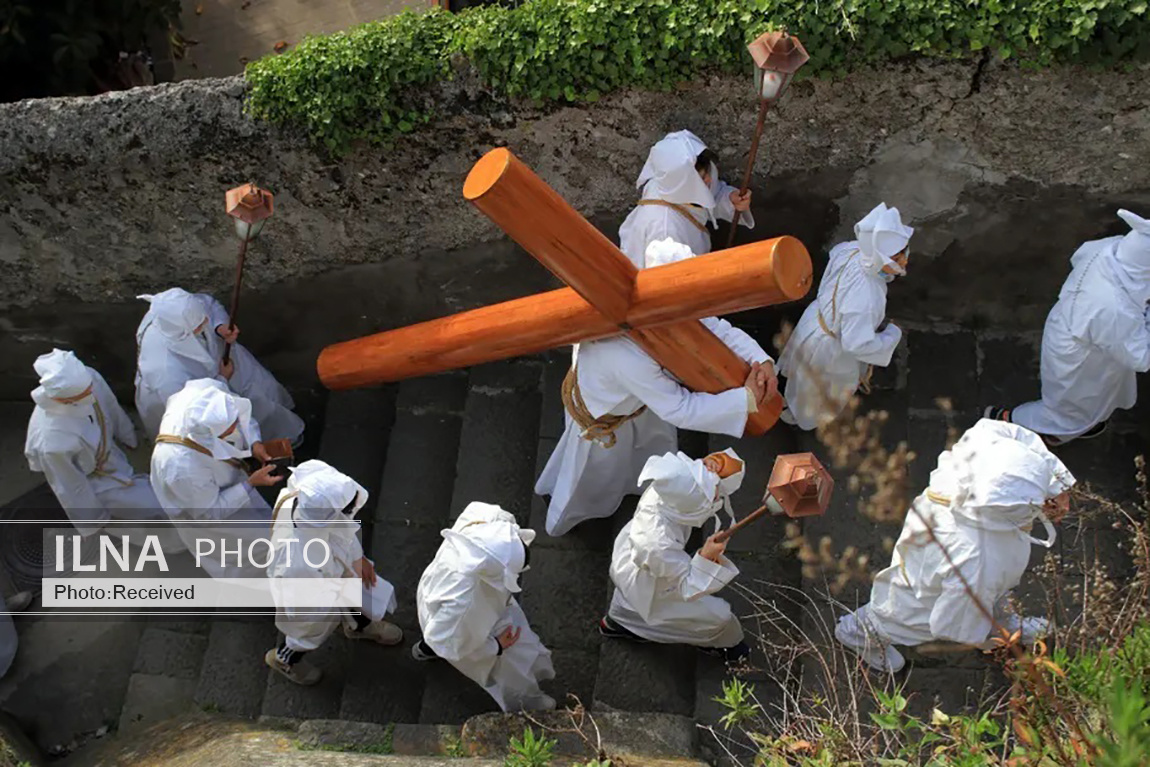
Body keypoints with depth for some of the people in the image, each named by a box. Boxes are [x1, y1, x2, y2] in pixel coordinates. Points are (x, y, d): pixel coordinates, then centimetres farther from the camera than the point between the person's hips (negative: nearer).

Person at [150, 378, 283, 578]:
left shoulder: (206, 392, -36)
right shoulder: (183, 468, -47)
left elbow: (243, 418, -10)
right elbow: (209, 513, -26)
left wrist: (254, 442, -24)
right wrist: (251, 484, -28)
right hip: (204, 508, -5)